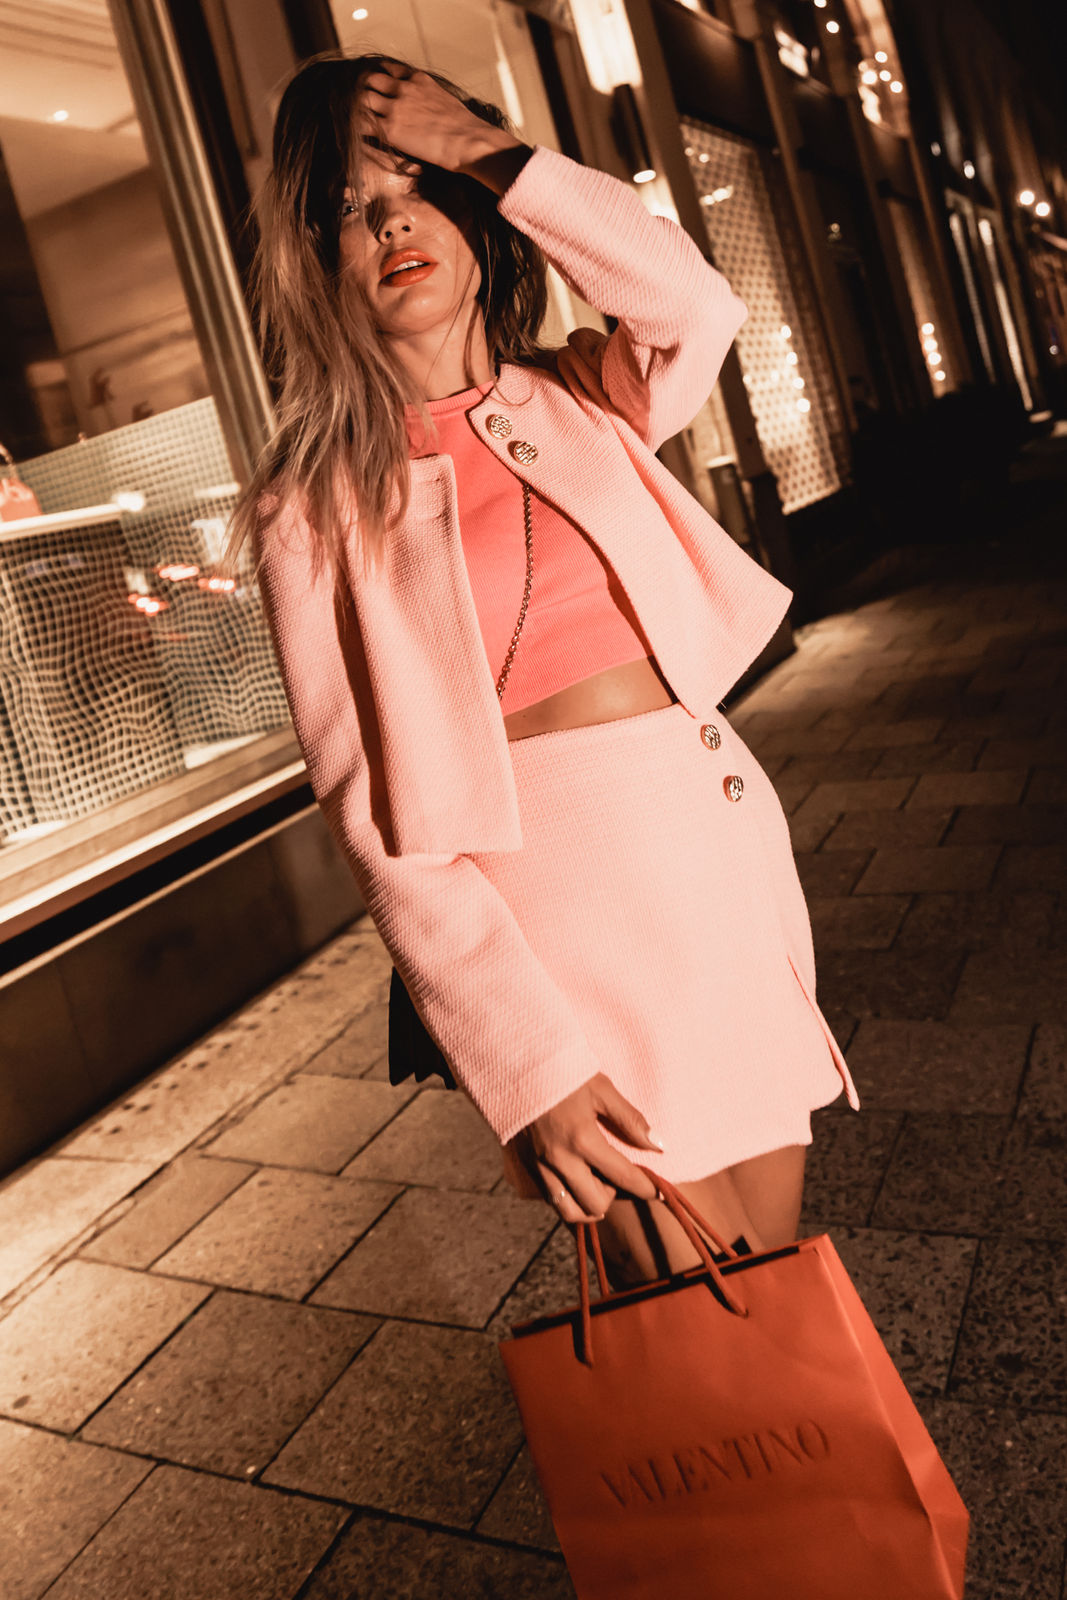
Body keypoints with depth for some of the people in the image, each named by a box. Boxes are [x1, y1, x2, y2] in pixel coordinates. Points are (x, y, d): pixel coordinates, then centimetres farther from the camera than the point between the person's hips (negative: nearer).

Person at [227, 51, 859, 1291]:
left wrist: (492, 153, -4)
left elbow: (698, 308, -12)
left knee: (778, 1279, 15)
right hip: (546, 897, -4)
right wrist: (525, 1061, -17)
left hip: (724, 839, 4)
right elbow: (372, 814, -10)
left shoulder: (585, 400, 11)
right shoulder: (312, 504, -2)